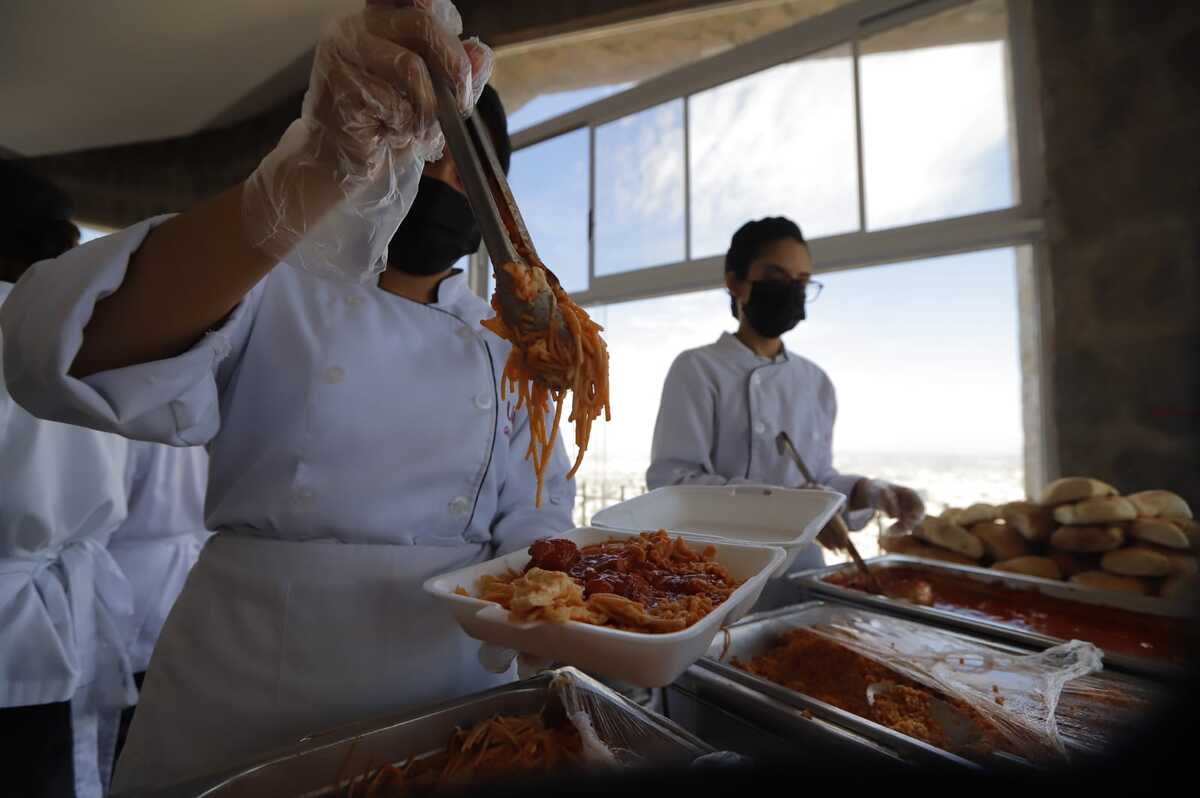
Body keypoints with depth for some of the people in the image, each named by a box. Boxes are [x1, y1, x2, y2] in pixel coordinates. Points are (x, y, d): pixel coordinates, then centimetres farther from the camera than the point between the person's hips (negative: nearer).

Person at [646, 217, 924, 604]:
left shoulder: (816, 381, 8)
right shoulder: (697, 369, -9)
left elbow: (817, 478, 14)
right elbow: (671, 480, -16)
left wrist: (867, 493, -6)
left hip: (800, 573, 5)